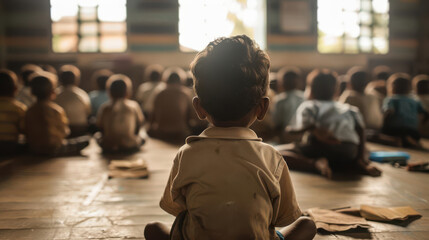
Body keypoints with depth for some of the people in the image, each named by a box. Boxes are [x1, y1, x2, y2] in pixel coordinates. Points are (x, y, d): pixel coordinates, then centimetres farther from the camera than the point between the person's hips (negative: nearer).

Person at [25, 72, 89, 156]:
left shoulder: (30, 110, 0)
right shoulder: (57, 110, -14)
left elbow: (28, 134, 4)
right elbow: (64, 132, -8)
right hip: (53, 149, -6)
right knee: (85, 140, -1)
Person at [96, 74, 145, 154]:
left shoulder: (104, 107, -2)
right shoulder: (133, 105, -4)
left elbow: (99, 126, 4)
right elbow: (140, 123, 6)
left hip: (108, 148, 1)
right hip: (130, 147, -1)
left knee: (97, 135, 28)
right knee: (142, 136, 25)